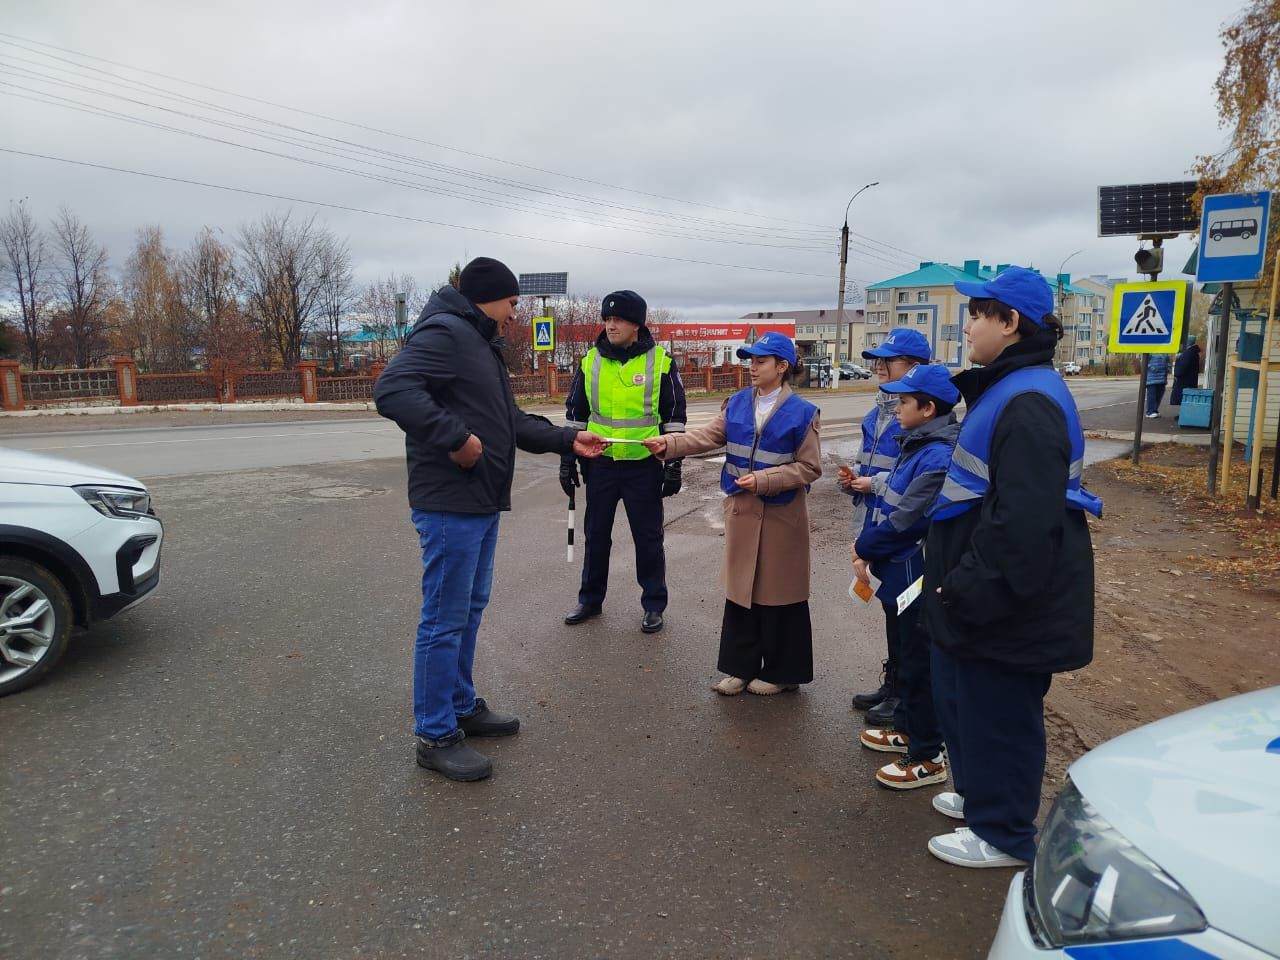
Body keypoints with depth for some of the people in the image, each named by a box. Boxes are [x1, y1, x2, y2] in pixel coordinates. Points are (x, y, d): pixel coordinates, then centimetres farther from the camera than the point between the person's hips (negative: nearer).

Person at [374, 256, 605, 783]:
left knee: (470, 608, 19)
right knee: (444, 620, -2)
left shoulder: (482, 344, 20)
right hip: (449, 505, -11)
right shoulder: (443, 332, -14)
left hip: (482, 503, 11)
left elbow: (511, 419, 23)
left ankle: (463, 705, 33)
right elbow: (392, 389, -29)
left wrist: (567, 439, 15)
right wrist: (455, 438, -27)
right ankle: (435, 736, 10)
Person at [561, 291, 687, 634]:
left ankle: (653, 604, 22)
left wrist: (674, 464, -4)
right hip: (600, 464, 3)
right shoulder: (590, 362, 4)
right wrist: (568, 460, 7)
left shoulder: (660, 362, -4)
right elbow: (575, 414, 10)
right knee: (596, 535, 12)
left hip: (644, 466, -3)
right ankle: (590, 599, 29)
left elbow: (675, 417, -1)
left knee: (648, 538, 7)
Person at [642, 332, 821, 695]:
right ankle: (740, 666, 24)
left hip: (781, 515, -5)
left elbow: (809, 468, -10)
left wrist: (763, 480, -19)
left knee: (778, 593, 5)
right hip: (741, 510, 5)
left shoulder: (801, 412, -10)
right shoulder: (737, 403, 5)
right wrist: (668, 443, -20)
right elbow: (709, 436, -5)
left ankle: (781, 672, 21)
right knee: (740, 589, 11)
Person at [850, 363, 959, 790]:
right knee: (904, 653, 22)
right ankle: (907, 729, 40)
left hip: (917, 576, -10)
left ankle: (928, 757, 17)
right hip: (900, 573, 10)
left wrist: (865, 548, -9)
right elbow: (891, 502, 10)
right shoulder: (916, 445, 8)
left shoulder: (938, 458, -24)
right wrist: (867, 544, -3)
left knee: (919, 664, 3)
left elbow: (903, 520, -24)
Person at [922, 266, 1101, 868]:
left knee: (997, 711, 5)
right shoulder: (1006, 389, 12)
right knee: (961, 696, 23)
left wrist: (972, 591, -23)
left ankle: (1002, 835, 23)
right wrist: (959, 582, 21)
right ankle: (980, 794, 43)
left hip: (1009, 603, -11)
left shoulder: (1028, 404, -23)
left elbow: (1023, 520, -29)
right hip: (984, 591, 11)